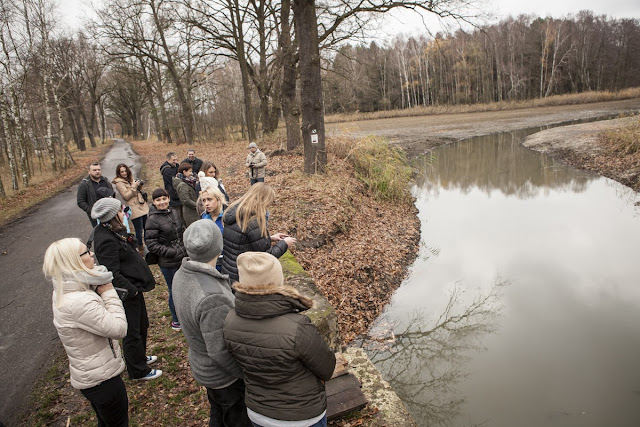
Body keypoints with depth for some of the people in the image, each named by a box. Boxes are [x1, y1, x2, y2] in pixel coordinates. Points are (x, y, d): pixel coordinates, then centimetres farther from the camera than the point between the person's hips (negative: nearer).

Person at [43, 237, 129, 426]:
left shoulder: (66, 291, -1)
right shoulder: (78, 302, -34)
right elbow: (119, 328, -29)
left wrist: (101, 291, -7)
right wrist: (108, 292, -22)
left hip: (89, 374, 9)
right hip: (101, 379, -9)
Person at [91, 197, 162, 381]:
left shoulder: (114, 231, 4)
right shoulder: (106, 240, -27)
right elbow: (113, 274, -28)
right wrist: (131, 289, -20)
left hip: (133, 287, 10)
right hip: (126, 293, -10)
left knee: (142, 325, 26)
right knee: (132, 332, 8)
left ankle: (140, 357, 48)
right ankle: (138, 371, 26)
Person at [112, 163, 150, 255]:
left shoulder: (130, 179, 15)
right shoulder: (119, 183, -7)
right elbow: (126, 196, -14)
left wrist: (139, 185, 5)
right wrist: (134, 186, -18)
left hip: (142, 206, 8)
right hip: (134, 209, -8)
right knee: (139, 231, -3)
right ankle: (141, 249, 11)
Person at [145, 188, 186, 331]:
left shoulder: (174, 213, 4)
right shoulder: (153, 220, -15)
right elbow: (151, 244, -16)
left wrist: (186, 249, 6)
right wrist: (172, 252, -19)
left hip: (183, 259, 6)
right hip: (168, 263, -6)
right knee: (174, 291, 7)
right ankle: (176, 320, 28)